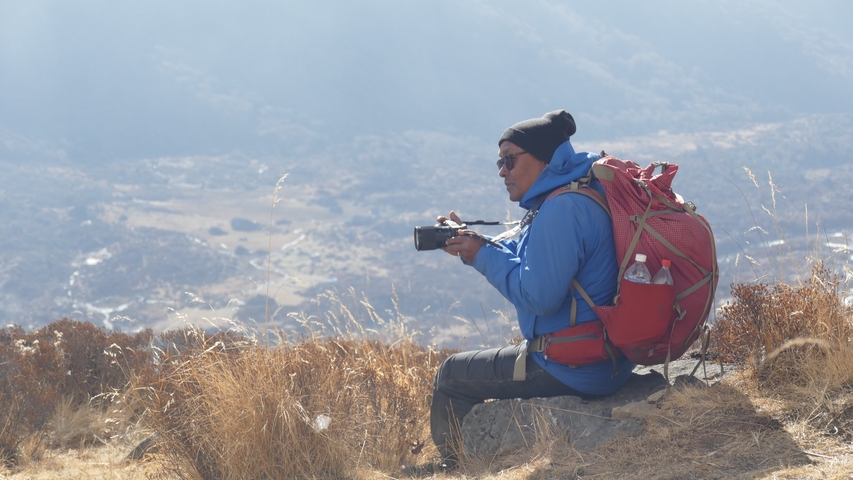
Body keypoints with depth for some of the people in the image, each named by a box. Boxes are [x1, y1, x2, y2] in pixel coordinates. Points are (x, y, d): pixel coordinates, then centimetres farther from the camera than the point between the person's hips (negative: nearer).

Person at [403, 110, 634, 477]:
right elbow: (527, 258, 20)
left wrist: (482, 256, -15)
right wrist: (474, 242, 6)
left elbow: (538, 295, -28)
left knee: (452, 375, 5)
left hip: (575, 370, -11)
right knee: (478, 365, 31)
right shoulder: (582, 195, 12)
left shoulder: (561, 210, -24)